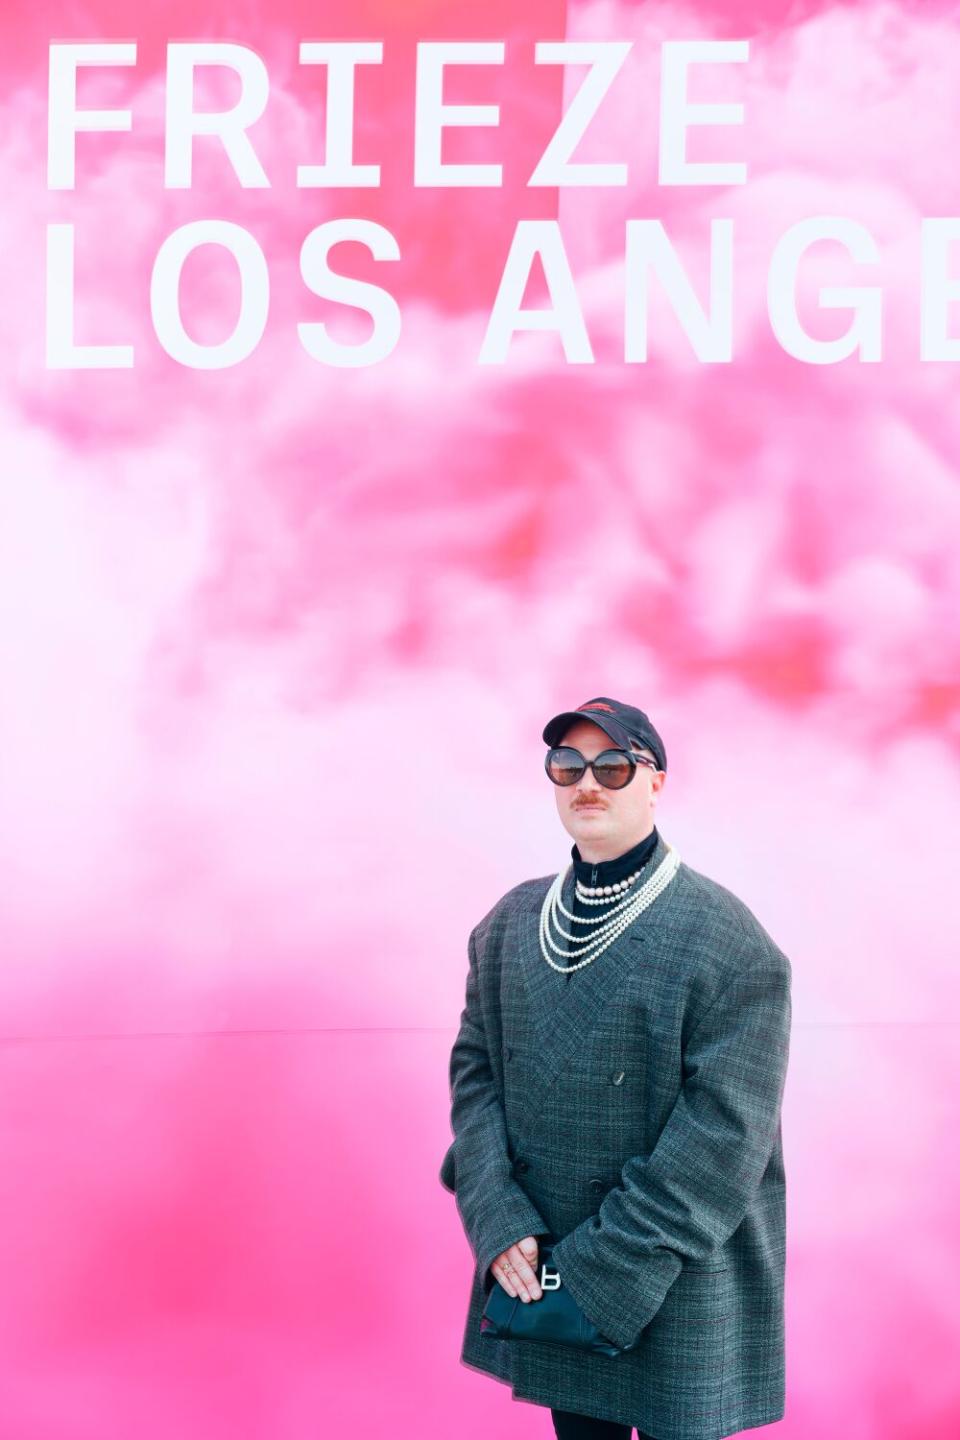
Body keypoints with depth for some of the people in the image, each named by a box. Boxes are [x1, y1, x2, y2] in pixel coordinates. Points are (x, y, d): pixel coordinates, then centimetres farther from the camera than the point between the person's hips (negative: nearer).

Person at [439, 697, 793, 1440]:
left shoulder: (726, 940, -12)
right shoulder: (511, 923, 6)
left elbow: (725, 1134, -16)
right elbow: (475, 1068, 6)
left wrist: (607, 1268, -18)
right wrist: (500, 1226, -9)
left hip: (676, 1288, -5)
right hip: (541, 1268, 5)